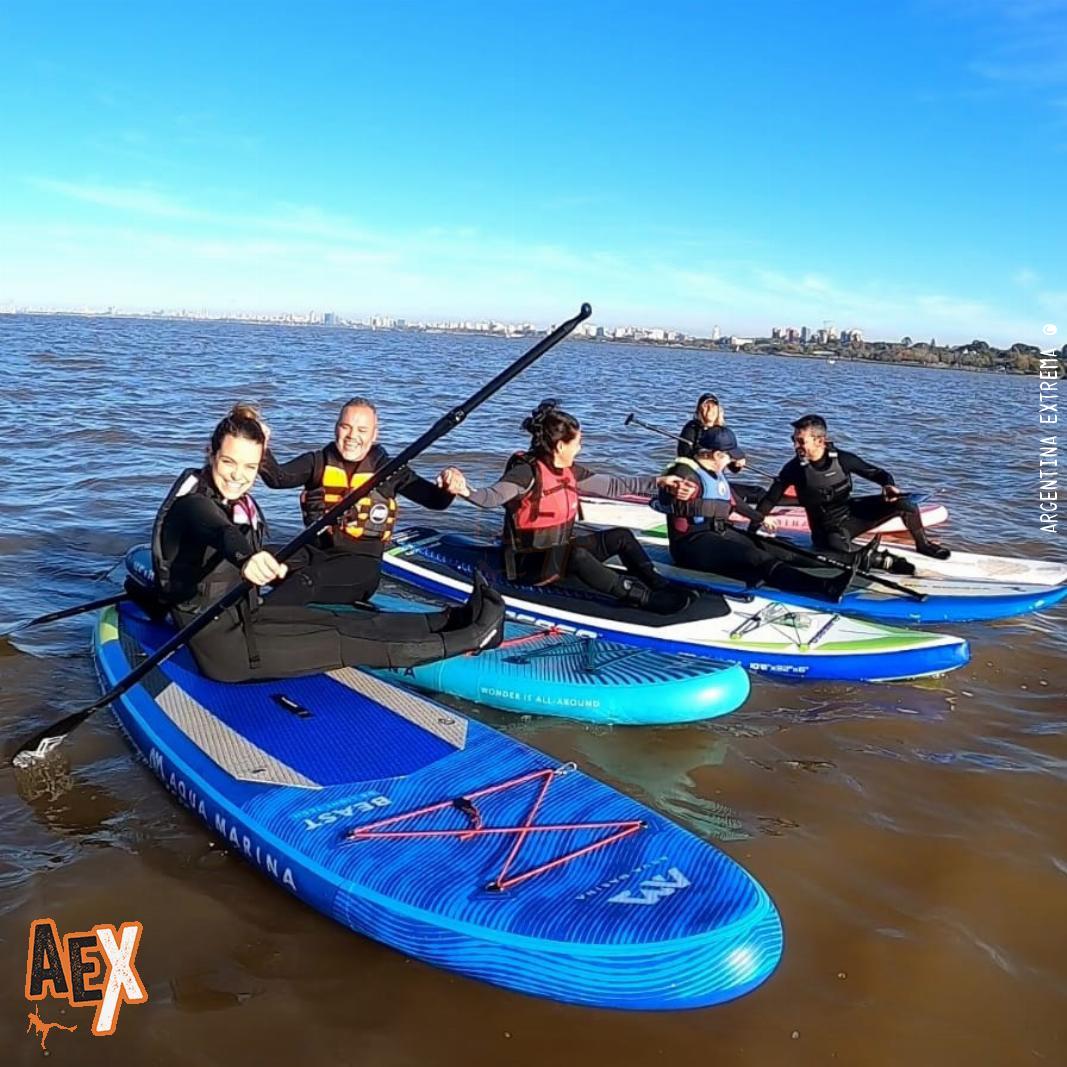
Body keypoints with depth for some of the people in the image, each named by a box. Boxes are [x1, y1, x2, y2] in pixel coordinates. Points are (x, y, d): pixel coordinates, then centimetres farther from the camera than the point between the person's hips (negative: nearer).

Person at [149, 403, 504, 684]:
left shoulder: (239, 502, 3)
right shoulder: (191, 505, -24)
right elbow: (219, 533, -47)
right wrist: (247, 557, -66)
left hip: (245, 615, 8)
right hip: (222, 644, -8)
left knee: (355, 623, -3)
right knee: (347, 643, -11)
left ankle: (457, 620, -5)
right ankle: (464, 639, -11)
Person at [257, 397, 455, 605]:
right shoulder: (317, 462, 7)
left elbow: (435, 500, -1)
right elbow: (277, 477, -10)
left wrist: (448, 489, -24)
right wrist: (261, 449, -30)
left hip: (361, 562, -3)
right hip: (314, 552, 3)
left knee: (308, 579, -33)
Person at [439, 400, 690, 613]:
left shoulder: (570, 472, 3)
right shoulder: (527, 472, -21)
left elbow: (612, 485, 11)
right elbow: (491, 496, -38)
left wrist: (656, 483, 11)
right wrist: (465, 490, -60)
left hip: (560, 552, 9)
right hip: (529, 563, -9)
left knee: (620, 536, 1)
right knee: (577, 555, -36)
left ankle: (659, 586, -7)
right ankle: (644, 599, -35)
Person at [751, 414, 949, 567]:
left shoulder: (842, 459, -13)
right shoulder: (794, 469, -17)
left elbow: (876, 472, -3)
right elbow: (770, 499, -13)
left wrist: (888, 485, -26)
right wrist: (753, 528, -18)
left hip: (851, 511, 3)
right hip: (827, 528, -3)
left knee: (904, 503, -11)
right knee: (843, 561, -38)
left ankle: (923, 544, 13)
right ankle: (882, 560, -15)